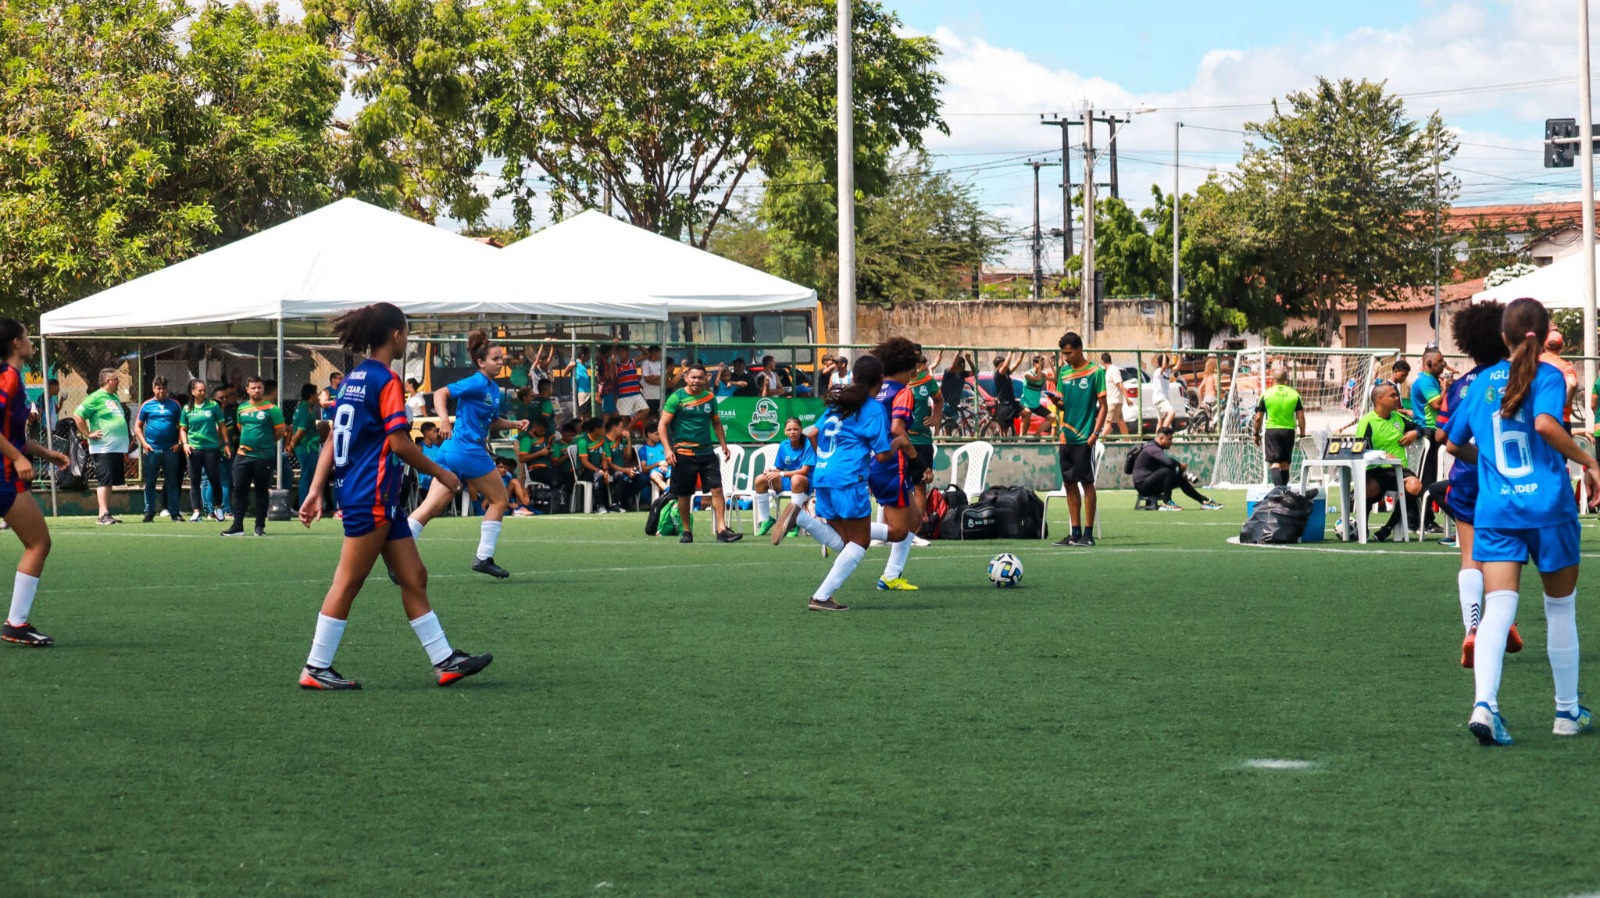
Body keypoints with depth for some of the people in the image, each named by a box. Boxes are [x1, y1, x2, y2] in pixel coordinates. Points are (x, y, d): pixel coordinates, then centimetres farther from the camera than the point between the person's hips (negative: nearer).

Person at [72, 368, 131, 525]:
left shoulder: (115, 398, 19)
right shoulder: (96, 398, -7)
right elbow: (77, 416, -12)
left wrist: (125, 451, 26)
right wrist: (88, 434, -12)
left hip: (117, 448, 8)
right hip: (103, 448, -8)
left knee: (110, 482, 9)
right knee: (104, 481, -9)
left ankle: (106, 514, 12)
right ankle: (103, 514, -10)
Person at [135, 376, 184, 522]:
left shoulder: (174, 405, 8)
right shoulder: (147, 405, 6)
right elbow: (137, 426, 9)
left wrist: (179, 443, -1)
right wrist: (144, 443, -3)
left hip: (171, 450, 0)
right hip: (152, 449, 0)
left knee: (172, 483, 2)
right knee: (149, 483, 3)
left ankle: (175, 512, 5)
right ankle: (149, 513, 8)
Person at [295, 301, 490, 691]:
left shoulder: (354, 378, 13)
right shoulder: (386, 381, -13)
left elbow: (333, 440, 12)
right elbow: (400, 443, -16)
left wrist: (316, 491, 11)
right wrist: (441, 474, -5)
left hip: (380, 499, 9)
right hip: (372, 496, -9)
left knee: (414, 578, 10)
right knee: (348, 583, -4)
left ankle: (444, 661, 12)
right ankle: (316, 669, 1)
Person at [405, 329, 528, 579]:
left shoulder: (494, 389, 17)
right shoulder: (477, 383, -10)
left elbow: (492, 422, 28)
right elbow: (441, 393, -20)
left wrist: (514, 424, 13)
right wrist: (444, 420, -35)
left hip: (452, 453, 8)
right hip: (469, 451, -8)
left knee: (431, 508, 1)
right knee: (499, 501, 7)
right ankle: (484, 557, 10)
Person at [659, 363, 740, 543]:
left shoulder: (710, 398, 8)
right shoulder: (677, 398, -5)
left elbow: (716, 423, 21)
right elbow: (663, 425, -6)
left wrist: (724, 445, 14)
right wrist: (668, 449, -16)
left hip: (707, 452, 3)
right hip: (683, 453, -3)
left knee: (717, 489, -8)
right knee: (684, 494, 4)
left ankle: (722, 530, -10)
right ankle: (687, 532, 19)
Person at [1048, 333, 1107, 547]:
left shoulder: (1095, 372, -5)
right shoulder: (1064, 372, 12)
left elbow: (1103, 406, -6)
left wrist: (1095, 433, -14)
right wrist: (1057, 401, -7)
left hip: (1084, 438, -6)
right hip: (1066, 437, 6)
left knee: (1086, 483, -4)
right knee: (1069, 483, 8)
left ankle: (1088, 533, 0)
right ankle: (1075, 532, 14)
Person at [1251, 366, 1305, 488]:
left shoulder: (1266, 394, -4)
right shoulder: (1294, 394, 1)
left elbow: (1258, 418, -2)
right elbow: (1301, 417, 0)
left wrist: (1256, 434, 9)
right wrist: (1302, 434, 8)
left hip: (1272, 431, -2)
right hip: (1289, 431, 2)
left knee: (1274, 461, -5)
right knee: (1285, 462, 13)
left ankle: (1278, 486, -25)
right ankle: (1284, 488, 21)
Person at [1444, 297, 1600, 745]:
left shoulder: (1482, 382, 10)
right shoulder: (1548, 376, -4)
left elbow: (1455, 443, 18)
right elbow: (1545, 423, -23)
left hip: (1495, 510, 3)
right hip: (1549, 506, -3)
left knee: (1497, 608, -7)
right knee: (1561, 608, 14)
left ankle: (1484, 704, -29)